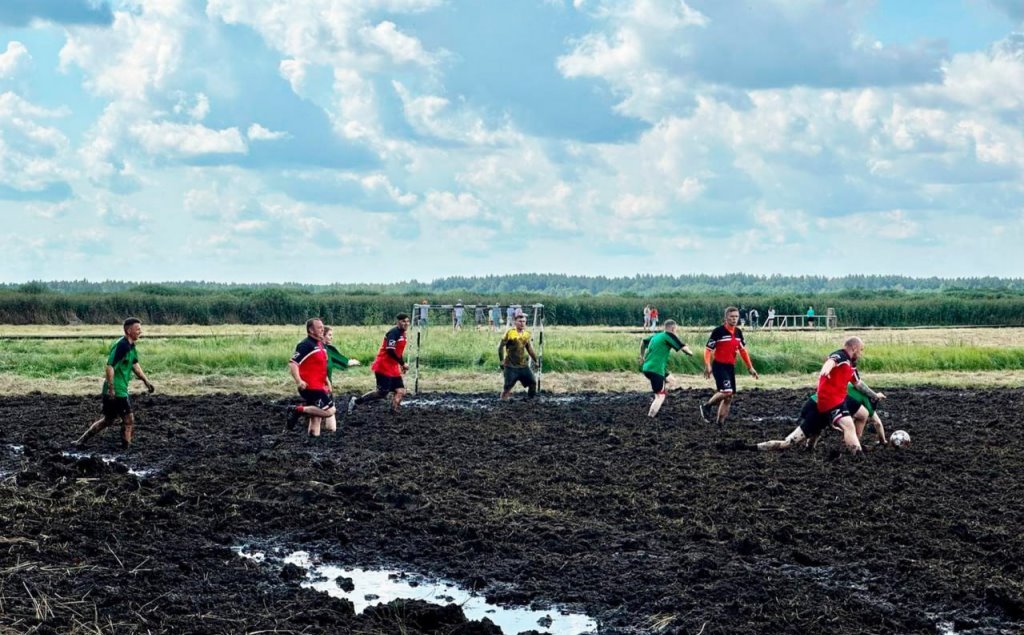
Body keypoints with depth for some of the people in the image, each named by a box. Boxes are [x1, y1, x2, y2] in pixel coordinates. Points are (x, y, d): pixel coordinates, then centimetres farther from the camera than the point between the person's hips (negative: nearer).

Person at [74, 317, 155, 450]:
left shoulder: (131, 346, 11)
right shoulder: (121, 346, -20)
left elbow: (135, 365, 24)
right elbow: (109, 367, -25)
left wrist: (146, 381, 21)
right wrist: (111, 388, -25)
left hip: (122, 390, 10)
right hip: (116, 391, -10)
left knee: (108, 420, 18)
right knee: (129, 420, -2)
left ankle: (81, 441, 26)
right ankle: (125, 449, 6)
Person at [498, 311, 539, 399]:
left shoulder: (526, 334, 6)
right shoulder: (510, 333, -11)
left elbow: (529, 348, 20)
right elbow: (501, 347, -7)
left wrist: (535, 360, 23)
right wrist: (501, 361, -11)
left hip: (523, 365, 6)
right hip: (511, 366, -6)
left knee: (533, 382, 4)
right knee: (508, 386, -6)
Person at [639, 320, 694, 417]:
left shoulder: (656, 336, 17)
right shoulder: (669, 336, -6)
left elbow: (643, 342, 33)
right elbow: (683, 347, -10)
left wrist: (642, 356, 43)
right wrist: (690, 353, 10)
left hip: (646, 367, 9)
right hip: (656, 369, -9)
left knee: (671, 381, 24)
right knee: (660, 396, -6)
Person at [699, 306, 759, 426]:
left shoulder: (738, 332, 8)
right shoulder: (718, 331, -12)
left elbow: (743, 350, 18)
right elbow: (708, 349, -11)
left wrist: (750, 367, 15)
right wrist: (708, 366, -22)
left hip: (731, 367, 7)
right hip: (719, 366, -7)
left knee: (729, 397, 6)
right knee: (727, 391, -22)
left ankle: (720, 422, 14)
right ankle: (706, 406, -1)